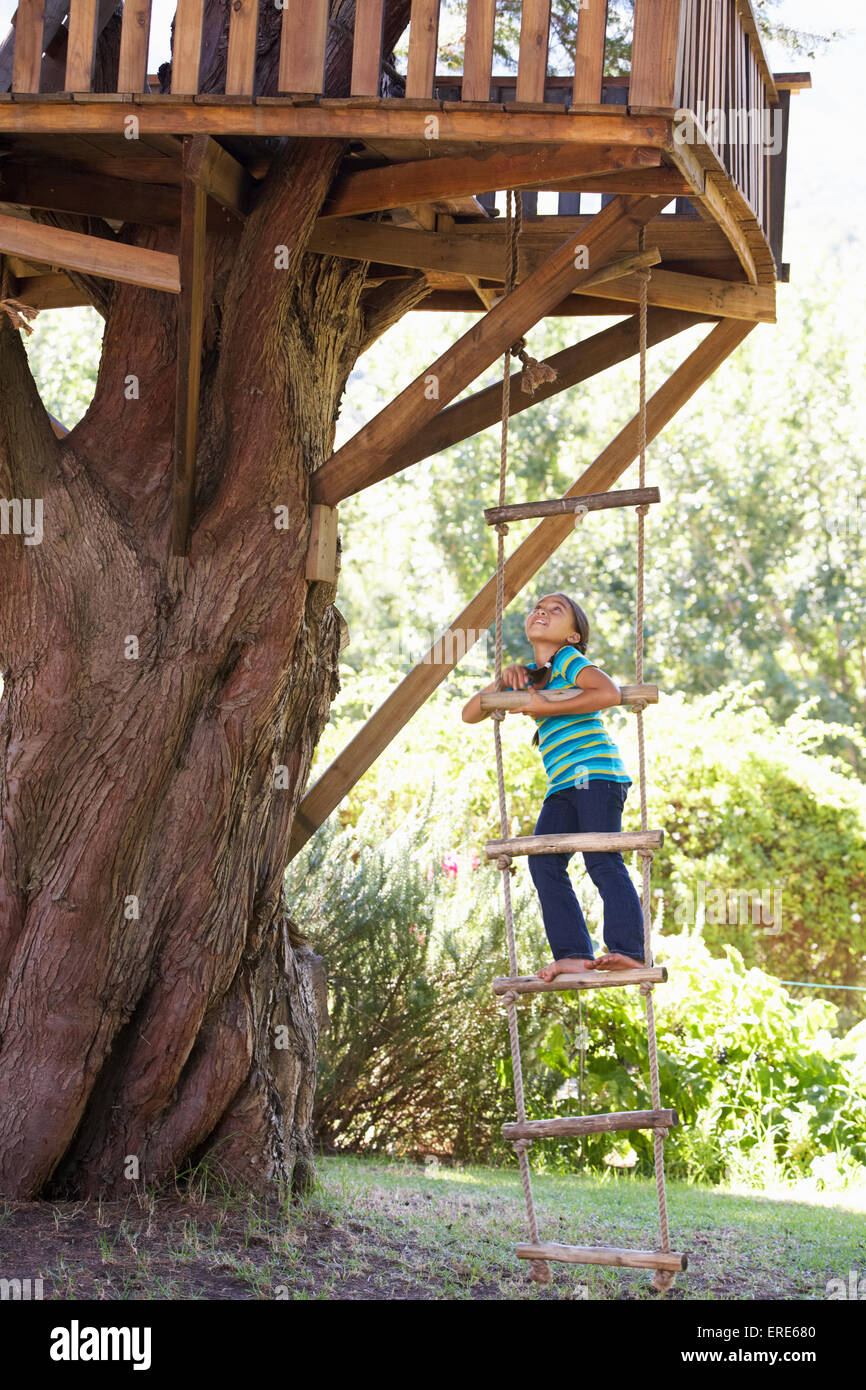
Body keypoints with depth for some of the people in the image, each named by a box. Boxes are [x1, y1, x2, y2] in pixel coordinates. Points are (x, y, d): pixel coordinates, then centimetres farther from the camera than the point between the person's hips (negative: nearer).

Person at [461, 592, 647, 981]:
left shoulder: (569, 660, 1)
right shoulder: (528, 675, 23)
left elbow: (610, 693, -19)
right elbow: (470, 714, 22)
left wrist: (546, 708, -14)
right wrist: (504, 679, 6)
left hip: (595, 773, -8)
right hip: (562, 785, 8)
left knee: (602, 860, -15)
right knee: (544, 861, -8)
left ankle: (628, 950, -17)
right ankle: (574, 954, -11)